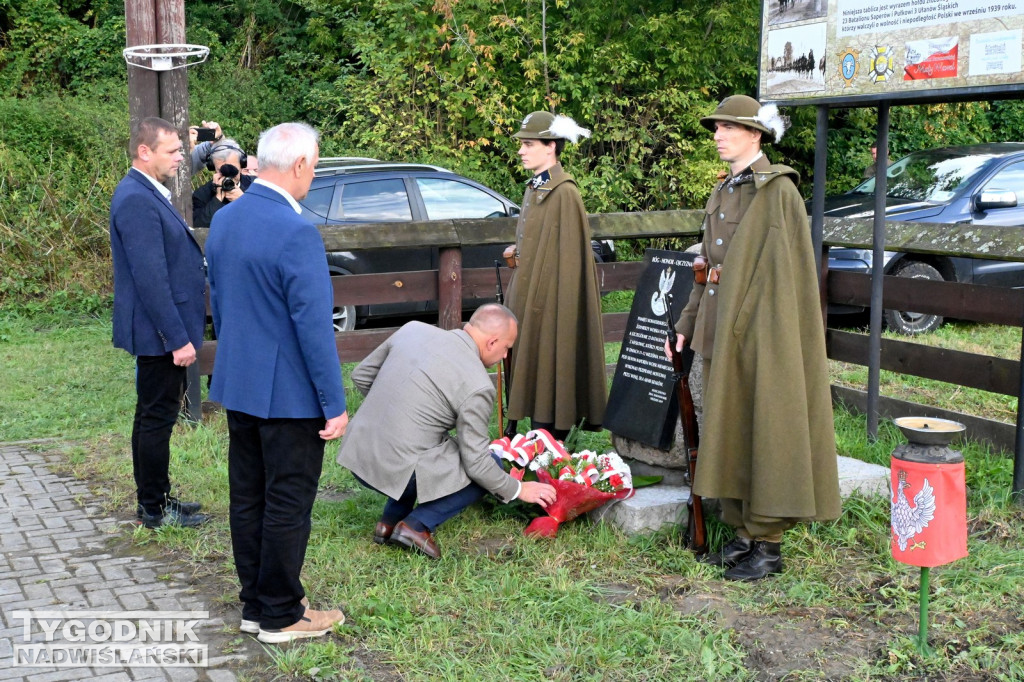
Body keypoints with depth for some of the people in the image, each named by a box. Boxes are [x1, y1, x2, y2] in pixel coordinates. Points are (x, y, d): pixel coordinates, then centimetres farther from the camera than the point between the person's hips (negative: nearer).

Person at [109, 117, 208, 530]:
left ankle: (154, 498, 29)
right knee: (157, 417, -1)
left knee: (155, 415, 18)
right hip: (158, 332, -10)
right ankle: (153, 510, 10)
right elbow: (150, 278, -24)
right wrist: (178, 338, -23)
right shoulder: (137, 200, -20)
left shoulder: (147, 194, 12)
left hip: (163, 331, 10)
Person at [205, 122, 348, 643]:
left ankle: (254, 604, 27)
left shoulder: (224, 220, 5)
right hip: (289, 393, -8)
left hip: (238, 385, 8)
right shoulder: (296, 233, -22)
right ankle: (281, 615, 15)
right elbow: (313, 326, -21)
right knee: (287, 504, 4)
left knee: (248, 498, 15)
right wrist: (334, 405, -15)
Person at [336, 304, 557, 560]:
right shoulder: (478, 386, -13)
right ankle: (417, 524, 1)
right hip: (397, 470, -7)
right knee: (489, 469, 10)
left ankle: (391, 519, 21)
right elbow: (476, 463, -8)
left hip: (357, 453, 7)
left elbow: (361, 375, 13)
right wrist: (517, 490, 7)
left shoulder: (412, 330, 3)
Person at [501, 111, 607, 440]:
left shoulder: (564, 193, -15)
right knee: (530, 362, 11)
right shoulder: (535, 187, 13)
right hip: (528, 294, 9)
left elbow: (570, 253, -16)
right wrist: (518, 252, 9)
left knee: (549, 366, -4)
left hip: (550, 296, -9)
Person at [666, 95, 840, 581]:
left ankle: (768, 545, 6)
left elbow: (784, 271, -15)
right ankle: (743, 534, 20)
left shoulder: (778, 191, -10)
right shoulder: (722, 194, 15)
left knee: (764, 429, -2)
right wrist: (687, 323, 16)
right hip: (720, 332, 8)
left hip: (760, 331, -8)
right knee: (728, 429, 11)